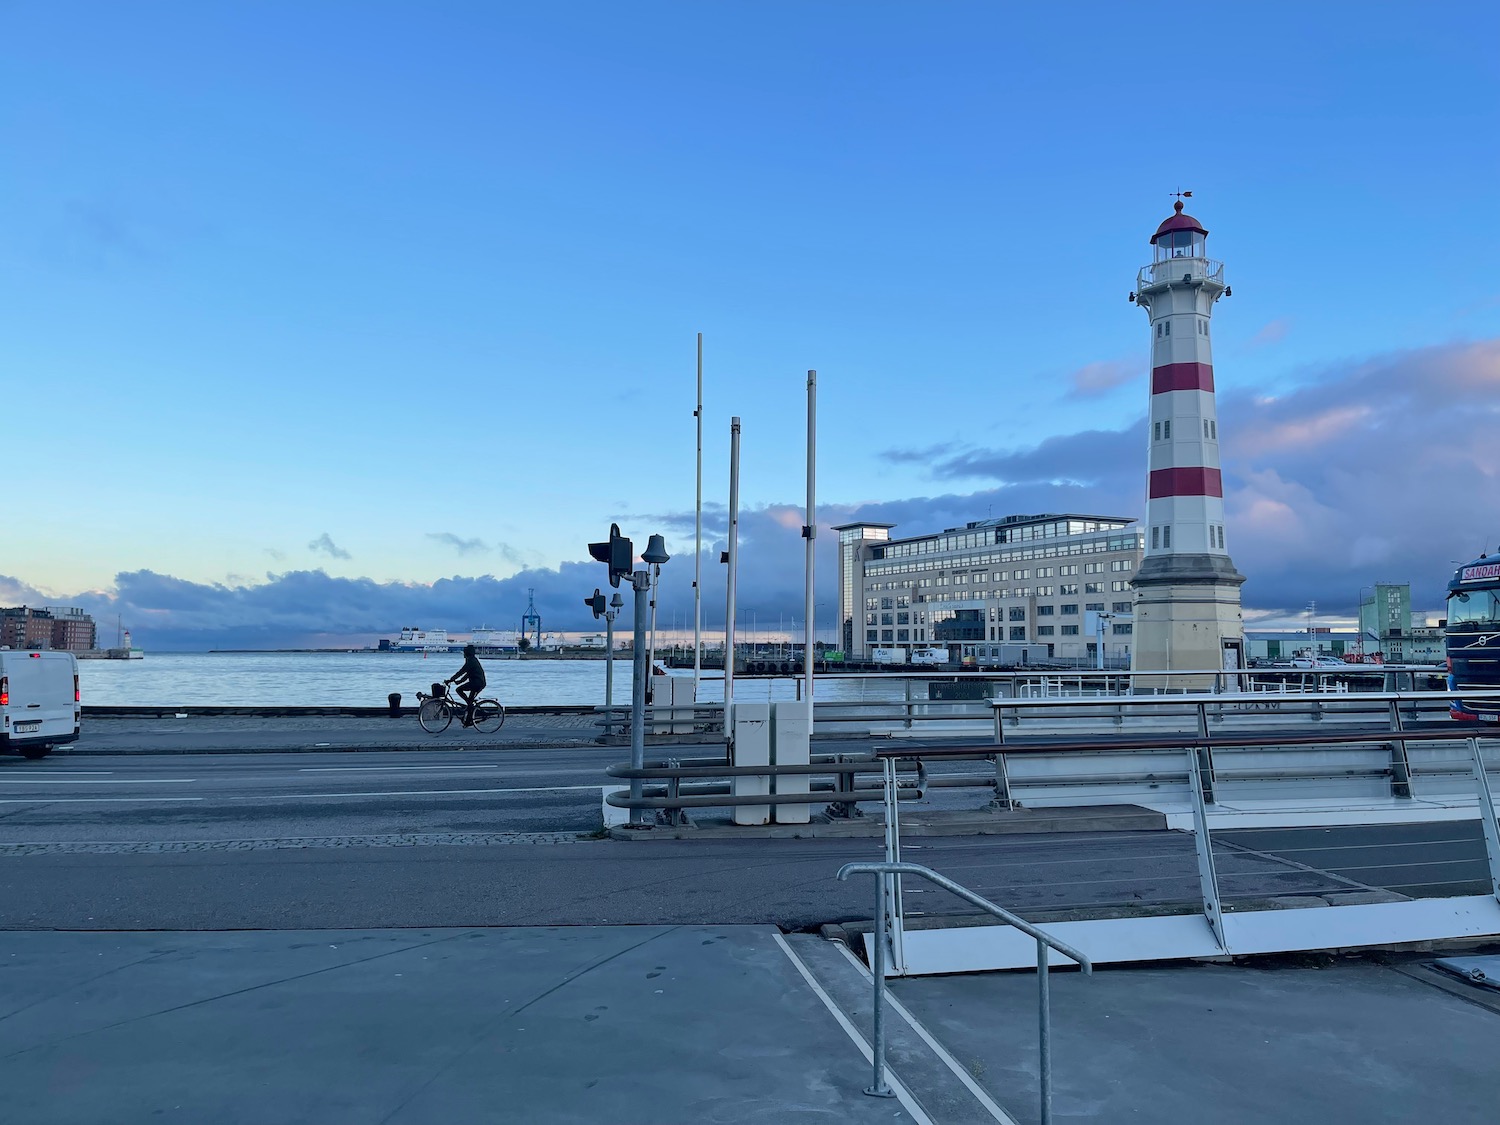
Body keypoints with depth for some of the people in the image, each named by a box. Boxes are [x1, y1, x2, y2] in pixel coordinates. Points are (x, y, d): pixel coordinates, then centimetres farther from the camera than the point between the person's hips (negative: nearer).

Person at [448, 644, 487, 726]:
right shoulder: (473, 660, 21)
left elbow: (461, 672, -16)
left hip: (476, 682, -10)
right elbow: (468, 674, 25)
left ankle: (469, 703, -10)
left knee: (459, 689, -10)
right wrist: (459, 681, 19)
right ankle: (469, 721, 14)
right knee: (470, 701, 13)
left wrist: (451, 680, -13)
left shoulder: (471, 661, -11)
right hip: (480, 683, 10)